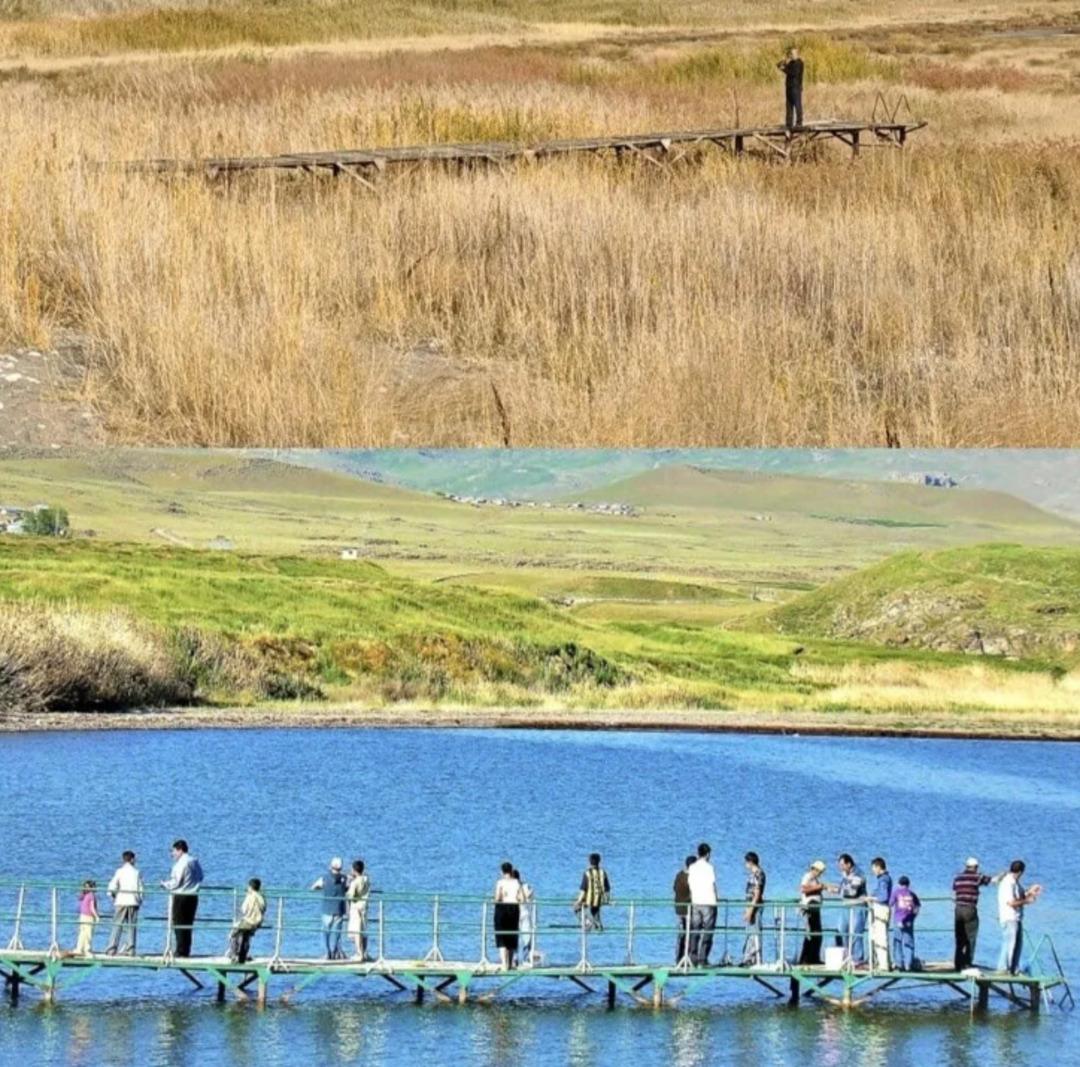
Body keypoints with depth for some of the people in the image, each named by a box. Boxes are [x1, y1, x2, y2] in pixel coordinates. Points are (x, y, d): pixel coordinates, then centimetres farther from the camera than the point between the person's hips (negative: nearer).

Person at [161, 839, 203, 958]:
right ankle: (186, 951, 12)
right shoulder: (195, 862, 9)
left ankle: (180, 951, -4)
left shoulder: (181, 863, -15)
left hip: (180, 896, -8)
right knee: (188, 925, 11)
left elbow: (175, 883, -15)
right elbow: (200, 877, 19)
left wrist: (165, 884, 2)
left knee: (179, 925, -2)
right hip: (193, 897, 8)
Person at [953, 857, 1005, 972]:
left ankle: (957, 965, 11)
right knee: (970, 940, 0)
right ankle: (967, 965, -5)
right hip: (970, 910, -5)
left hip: (958, 910, 5)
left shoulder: (957, 878, 10)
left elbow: (953, 896, 14)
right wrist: (1002, 875, 21)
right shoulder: (977, 877, -4)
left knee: (959, 940, 10)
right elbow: (993, 880, 3)